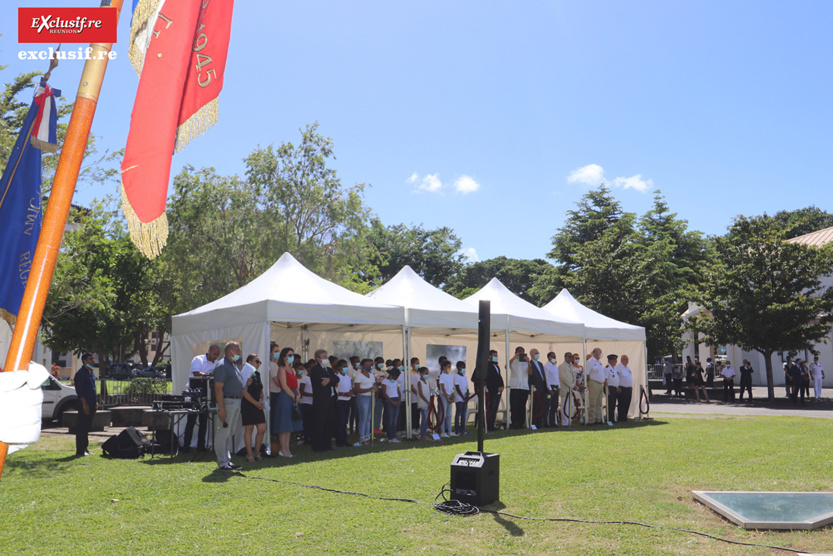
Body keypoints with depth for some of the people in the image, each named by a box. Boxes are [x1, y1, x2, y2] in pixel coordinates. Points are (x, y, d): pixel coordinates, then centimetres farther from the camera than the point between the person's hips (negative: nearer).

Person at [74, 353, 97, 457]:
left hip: (91, 404, 9)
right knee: (81, 428, -5)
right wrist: (84, 404, -19)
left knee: (87, 427, 13)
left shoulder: (92, 372, 17)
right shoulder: (80, 373, -11)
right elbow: (79, 390, -16)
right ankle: (80, 451, -2)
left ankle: (85, 449, 21)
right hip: (84, 405, -9)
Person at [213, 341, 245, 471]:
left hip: (236, 402, 10)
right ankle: (222, 463, 2)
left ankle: (228, 460, 22)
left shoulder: (234, 365, 17)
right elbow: (218, 389, -19)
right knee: (223, 433, -3)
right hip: (227, 401, -10)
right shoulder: (222, 366, -13)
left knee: (230, 433, 15)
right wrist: (221, 409, -22)